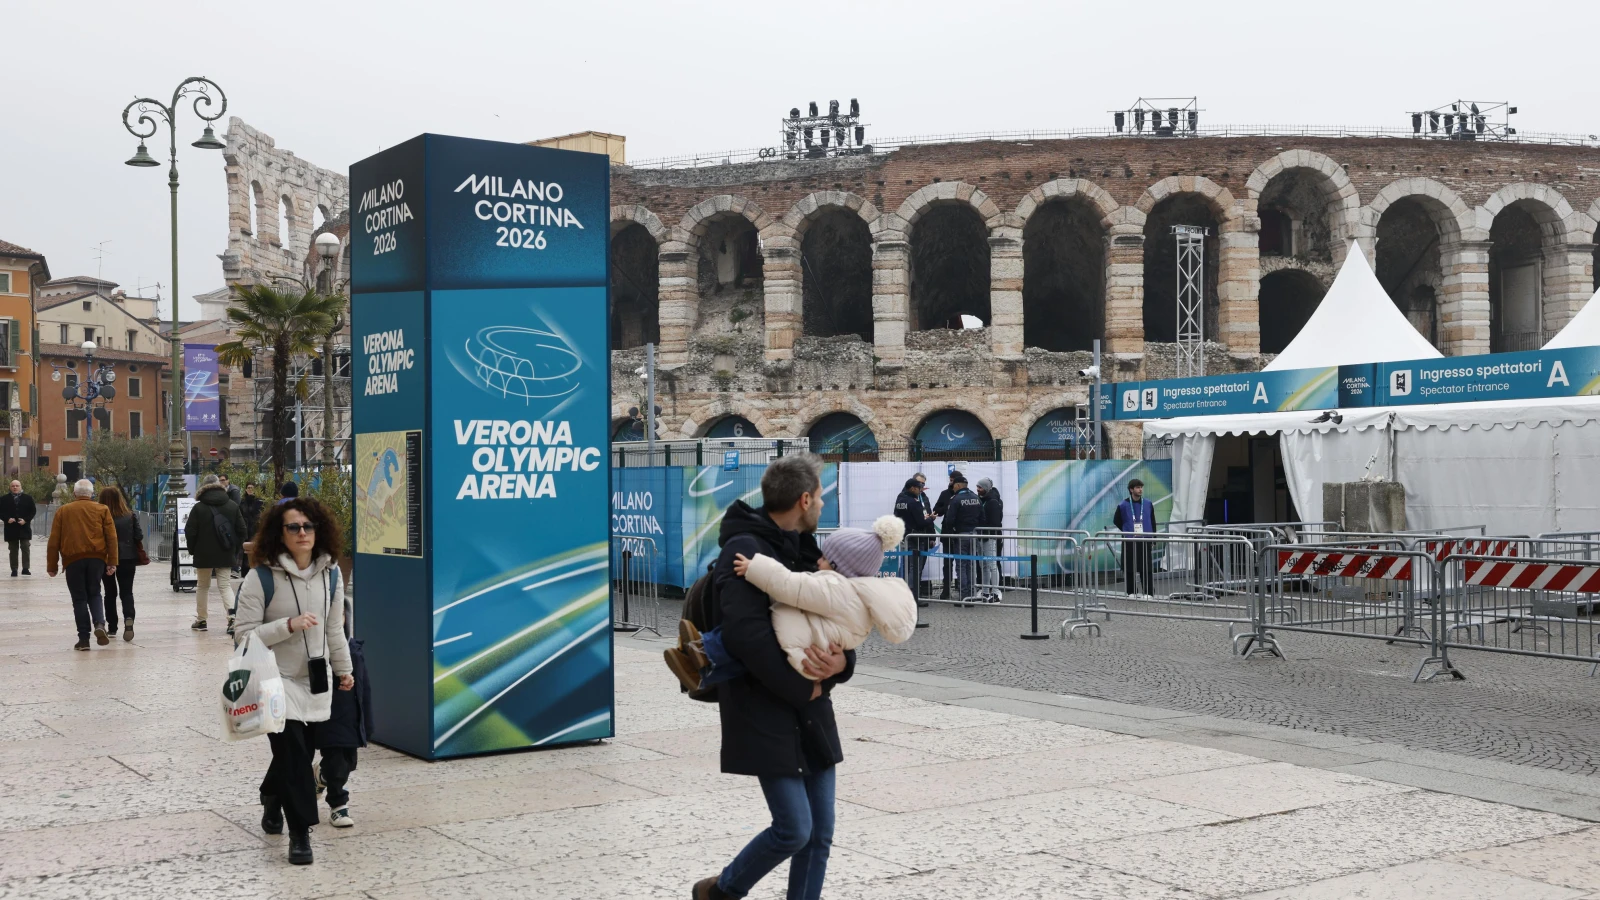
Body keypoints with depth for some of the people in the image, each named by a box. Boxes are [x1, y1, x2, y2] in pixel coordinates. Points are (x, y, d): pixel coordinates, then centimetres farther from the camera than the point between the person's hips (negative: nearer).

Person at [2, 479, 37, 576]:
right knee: (13, 550, 5)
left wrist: (26, 520, -12)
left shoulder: (28, 498, 4)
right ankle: (14, 570, 7)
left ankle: (25, 568, -1)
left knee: (25, 548, -3)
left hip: (24, 528, -1)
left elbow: (33, 511, 2)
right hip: (11, 528, 1)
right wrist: (7, 519, -15)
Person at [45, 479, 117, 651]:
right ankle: (100, 624, -11)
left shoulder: (63, 511, 8)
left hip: (73, 559, -1)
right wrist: (112, 562, 0)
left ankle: (84, 638, 2)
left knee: (79, 598, 5)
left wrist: (52, 566, 9)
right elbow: (111, 537, 0)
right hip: (96, 558, 1)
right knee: (94, 594, 14)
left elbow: (53, 541, 5)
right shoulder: (102, 510, 7)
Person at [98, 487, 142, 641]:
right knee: (127, 592, 5)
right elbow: (139, 536, 0)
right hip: (128, 559, 2)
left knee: (110, 593, 13)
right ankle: (128, 618, -21)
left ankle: (112, 627, 15)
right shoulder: (130, 516, -1)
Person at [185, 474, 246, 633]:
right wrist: (235, 548, 11)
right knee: (225, 586, 4)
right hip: (226, 555, 2)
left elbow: (190, 532, -7)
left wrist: (192, 550, 7)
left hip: (203, 555, -2)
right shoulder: (233, 506, 1)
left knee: (202, 587, 14)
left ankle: (200, 620, 19)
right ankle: (233, 618, -15)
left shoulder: (198, 508, -7)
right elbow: (241, 530, 2)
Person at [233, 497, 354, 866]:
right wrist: (288, 626, -26)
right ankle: (300, 833, 1)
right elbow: (245, 635, -15)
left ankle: (272, 800, 45)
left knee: (300, 753, 15)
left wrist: (344, 668, 20)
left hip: (317, 681, 5)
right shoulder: (261, 577, -15)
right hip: (277, 681, -5)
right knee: (292, 753, -12)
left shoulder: (330, 575, 1)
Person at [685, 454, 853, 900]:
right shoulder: (746, 550, -14)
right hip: (763, 711, -8)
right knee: (794, 828, -7)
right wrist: (803, 688, -18)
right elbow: (746, 634, -26)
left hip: (810, 710, 8)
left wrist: (840, 662, -11)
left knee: (820, 832, 7)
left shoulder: (804, 550, 12)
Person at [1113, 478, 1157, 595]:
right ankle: (1131, 593, 12)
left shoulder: (1148, 505, 4)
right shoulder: (1123, 506, -2)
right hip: (1129, 543, -1)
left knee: (1147, 570, -2)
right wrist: (1127, 532, 8)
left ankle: (1149, 593, 1)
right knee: (1129, 570, 3)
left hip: (1145, 542, 1)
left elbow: (1153, 523, 9)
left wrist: (1153, 540, 6)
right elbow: (1116, 521, 12)